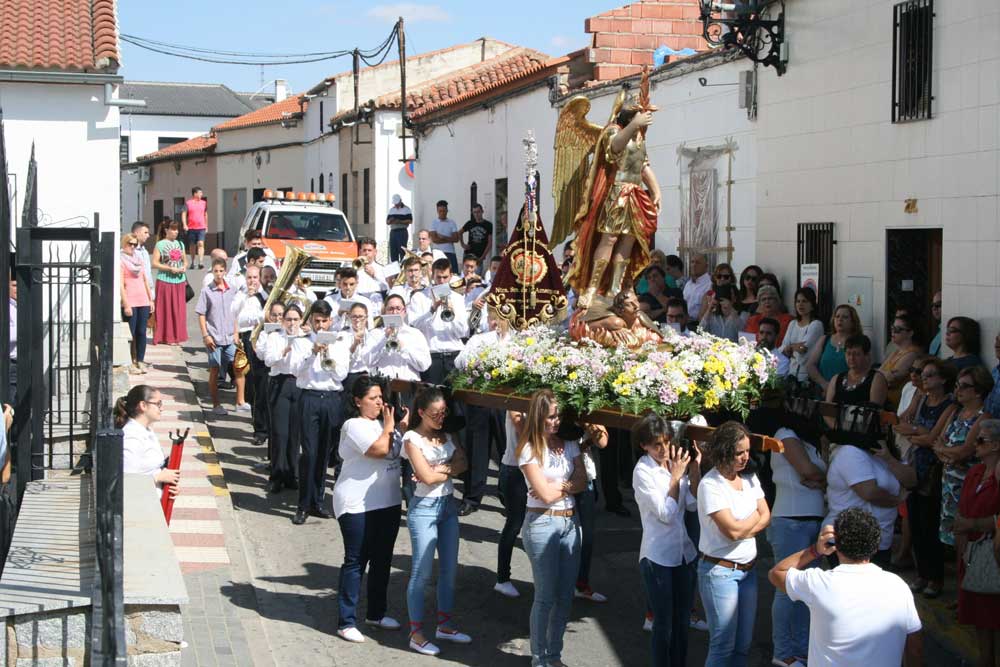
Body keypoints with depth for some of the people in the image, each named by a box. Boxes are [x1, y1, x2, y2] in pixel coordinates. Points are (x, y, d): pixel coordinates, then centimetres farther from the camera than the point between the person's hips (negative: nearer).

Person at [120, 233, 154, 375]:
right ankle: (130, 363, -1)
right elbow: (121, 284, -10)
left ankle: (140, 361, 9)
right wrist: (126, 304, -14)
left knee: (141, 332, 4)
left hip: (143, 301, 6)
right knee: (131, 333, -4)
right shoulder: (121, 261, -5)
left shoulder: (139, 259, 16)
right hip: (130, 302, -6)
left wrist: (151, 299, 14)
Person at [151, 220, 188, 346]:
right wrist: (171, 268, -16)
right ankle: (166, 337, 3)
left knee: (179, 310, 6)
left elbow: (184, 260, 22)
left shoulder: (179, 244, 14)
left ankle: (177, 336, 14)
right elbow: (155, 263, -9)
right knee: (166, 309, -2)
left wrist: (183, 268, -1)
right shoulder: (160, 245, -3)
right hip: (165, 280, -5)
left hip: (179, 280, 5)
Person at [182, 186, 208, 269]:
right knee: (192, 245, 8)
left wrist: (206, 226, 22)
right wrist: (184, 224, -16)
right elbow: (184, 214, -3)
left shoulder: (204, 203, 11)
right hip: (191, 228, -1)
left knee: (201, 244, -14)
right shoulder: (188, 203, 1)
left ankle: (201, 262, -21)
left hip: (201, 228, 1)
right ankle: (192, 262, 22)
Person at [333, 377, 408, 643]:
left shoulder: (382, 423, 11)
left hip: (388, 502, 8)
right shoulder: (354, 425, -13)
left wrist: (404, 428, 1)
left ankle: (376, 613, 30)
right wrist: (389, 427, -10)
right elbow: (379, 450, -25)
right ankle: (346, 622, 3)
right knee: (356, 561, -3)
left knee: (382, 559, 15)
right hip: (357, 505, -8)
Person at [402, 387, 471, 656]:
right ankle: (416, 634, 5)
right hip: (424, 508, -7)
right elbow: (427, 477, -18)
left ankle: (444, 625, 24)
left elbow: (463, 463, 1)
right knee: (422, 573, -3)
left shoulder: (445, 436, 11)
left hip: (448, 505, 7)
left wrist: (441, 469, -14)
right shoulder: (412, 439, -11)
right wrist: (450, 470, -2)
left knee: (449, 569, 11)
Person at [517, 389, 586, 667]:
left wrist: (557, 487, -14)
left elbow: (582, 481, 1)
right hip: (542, 524, -6)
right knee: (546, 596, 0)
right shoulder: (530, 450, -11)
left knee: (565, 595, 9)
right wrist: (568, 485, 0)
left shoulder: (569, 444, 7)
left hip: (570, 522, 6)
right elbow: (545, 494, -15)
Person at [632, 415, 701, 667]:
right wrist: (676, 476, -15)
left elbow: (694, 504, -2)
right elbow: (665, 514, -18)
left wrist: (694, 469, -8)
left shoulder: (676, 463, 3)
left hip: (684, 552, 6)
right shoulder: (642, 471, -13)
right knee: (664, 623, 3)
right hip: (658, 556, -6)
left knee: (681, 621, 15)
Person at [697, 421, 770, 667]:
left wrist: (742, 529, -14)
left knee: (744, 645, 11)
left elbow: (766, 517, 2)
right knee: (723, 646, -2)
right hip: (720, 571, -7)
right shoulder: (711, 485, -15)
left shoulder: (750, 479, 7)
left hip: (748, 570, 7)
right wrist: (755, 517, -2)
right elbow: (732, 530, -20)